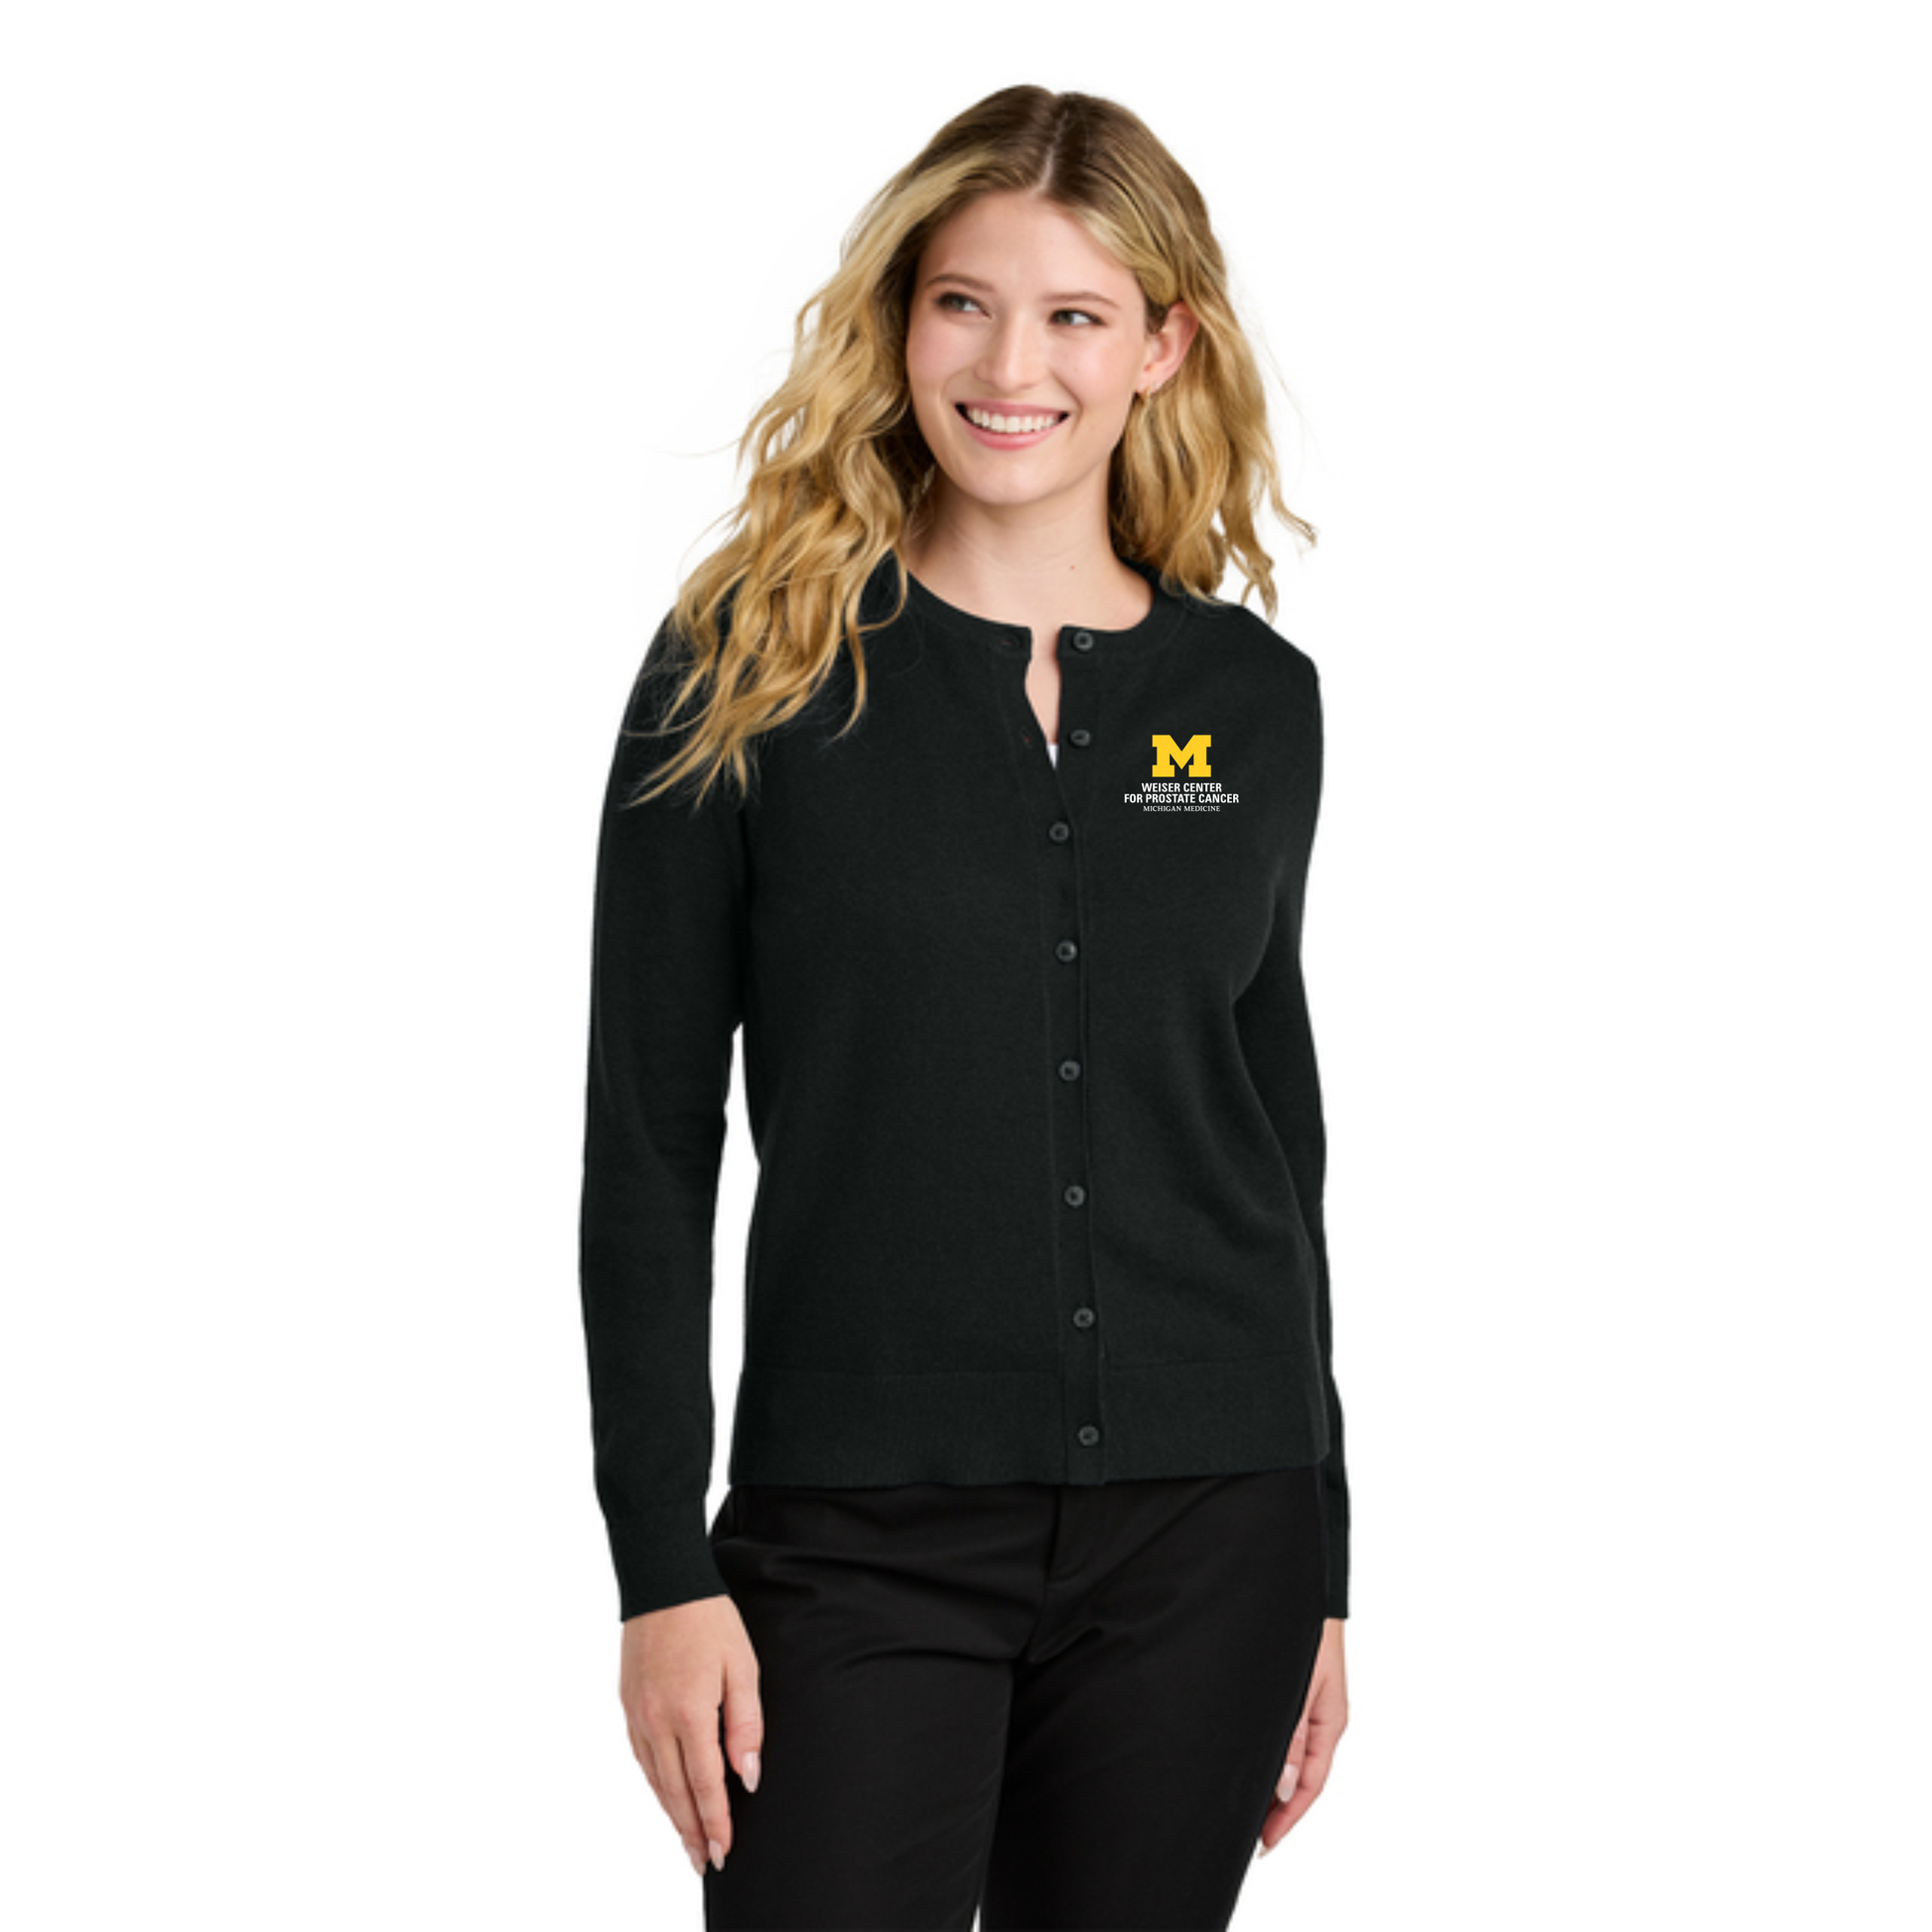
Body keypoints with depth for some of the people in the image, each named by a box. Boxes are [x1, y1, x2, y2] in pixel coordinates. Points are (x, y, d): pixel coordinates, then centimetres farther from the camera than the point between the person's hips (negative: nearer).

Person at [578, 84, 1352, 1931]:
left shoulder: (1255, 699, 7)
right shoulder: (749, 666, -2)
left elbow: (1277, 1135, 13)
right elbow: (647, 1148, -3)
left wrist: (1322, 1566, 12)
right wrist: (663, 1568, -8)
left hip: (1202, 1528, 3)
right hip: (860, 1535, -3)